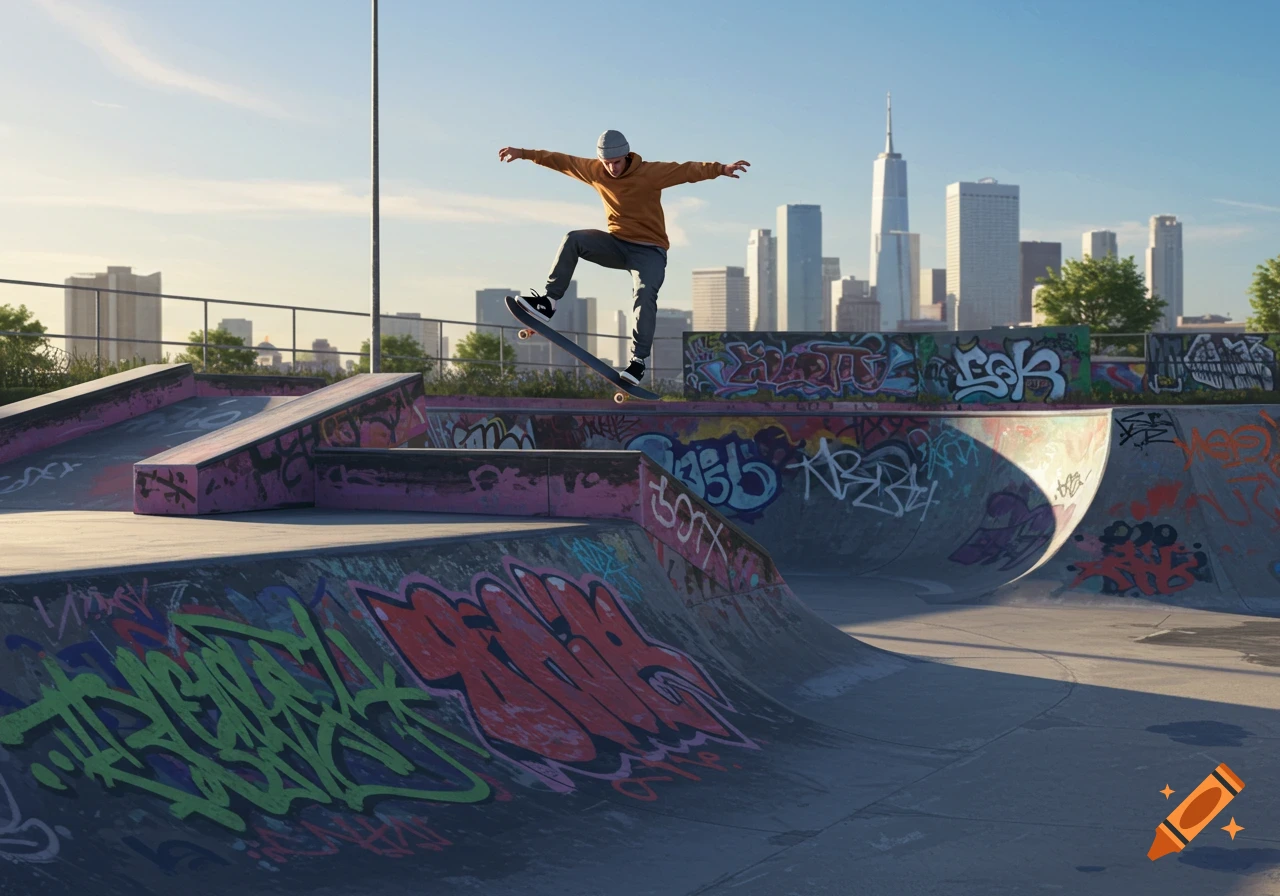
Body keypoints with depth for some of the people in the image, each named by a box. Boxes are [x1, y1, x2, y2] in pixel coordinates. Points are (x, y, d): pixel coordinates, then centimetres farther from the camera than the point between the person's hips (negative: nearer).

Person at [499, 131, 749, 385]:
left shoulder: (651, 172, -14)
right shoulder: (594, 171, 0)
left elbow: (688, 170, -23)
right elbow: (561, 161, 9)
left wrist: (721, 169, -37)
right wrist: (523, 153, 12)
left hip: (649, 251, -4)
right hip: (616, 244, 4)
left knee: (645, 295, -28)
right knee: (573, 240, -17)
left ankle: (638, 361, -31)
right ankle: (548, 302, -19)